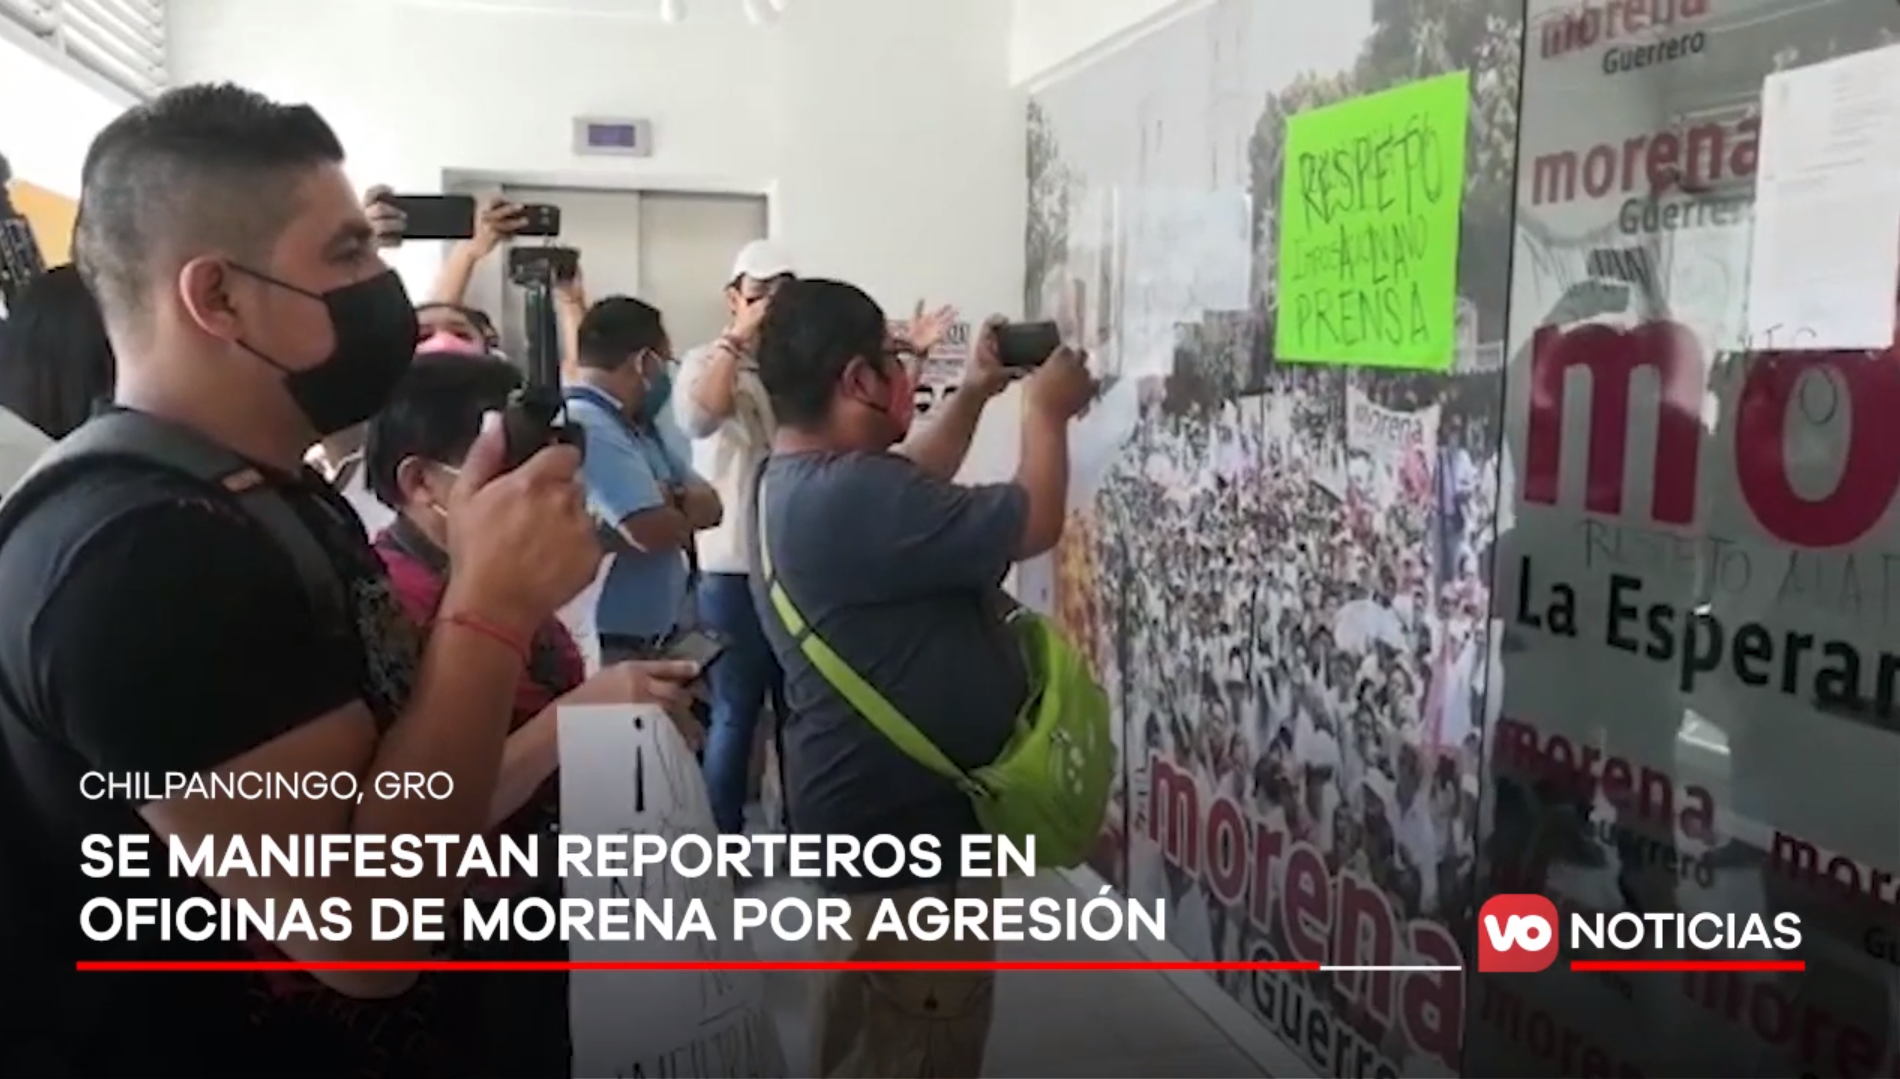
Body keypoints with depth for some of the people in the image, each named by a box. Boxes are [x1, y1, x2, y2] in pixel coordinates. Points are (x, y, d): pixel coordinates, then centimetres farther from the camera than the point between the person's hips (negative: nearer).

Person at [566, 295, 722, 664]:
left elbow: (710, 505, 7)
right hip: (603, 649, -10)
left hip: (650, 642, 10)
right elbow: (652, 530, -27)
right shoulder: (583, 426, -19)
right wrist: (683, 510, -3)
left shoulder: (635, 426, 12)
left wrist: (669, 501, -16)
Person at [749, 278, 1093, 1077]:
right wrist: (1044, 412, -5)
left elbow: (916, 486, 23)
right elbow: (1035, 522, -21)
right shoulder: (856, 497, -30)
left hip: (872, 799, 10)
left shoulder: (797, 476, 4)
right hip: (909, 817, -10)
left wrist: (975, 394, 17)